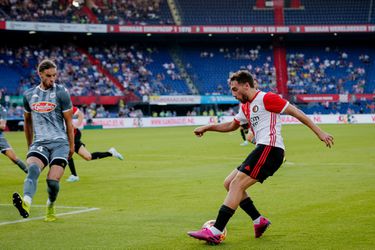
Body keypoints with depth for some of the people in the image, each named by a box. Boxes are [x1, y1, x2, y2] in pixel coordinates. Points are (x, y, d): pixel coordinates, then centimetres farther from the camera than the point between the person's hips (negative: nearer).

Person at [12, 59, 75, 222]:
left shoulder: (61, 93, 1)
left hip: (59, 142, -2)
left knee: (53, 181, -14)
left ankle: (50, 207, 18)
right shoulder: (29, 95, 11)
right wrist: (29, 145, 29)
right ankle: (26, 204, -53)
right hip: (39, 143, 2)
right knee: (33, 168, -29)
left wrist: (71, 145, 8)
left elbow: (68, 122, 6)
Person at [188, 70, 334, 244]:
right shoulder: (245, 107, 21)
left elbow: (295, 112, -6)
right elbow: (231, 125, 38)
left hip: (270, 148, -10)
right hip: (262, 150, 10)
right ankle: (259, 220, 9)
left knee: (237, 185, -15)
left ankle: (215, 232, -20)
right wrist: (206, 128, 30)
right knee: (229, 183, 10)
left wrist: (319, 132, -9)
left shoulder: (266, 98, -6)